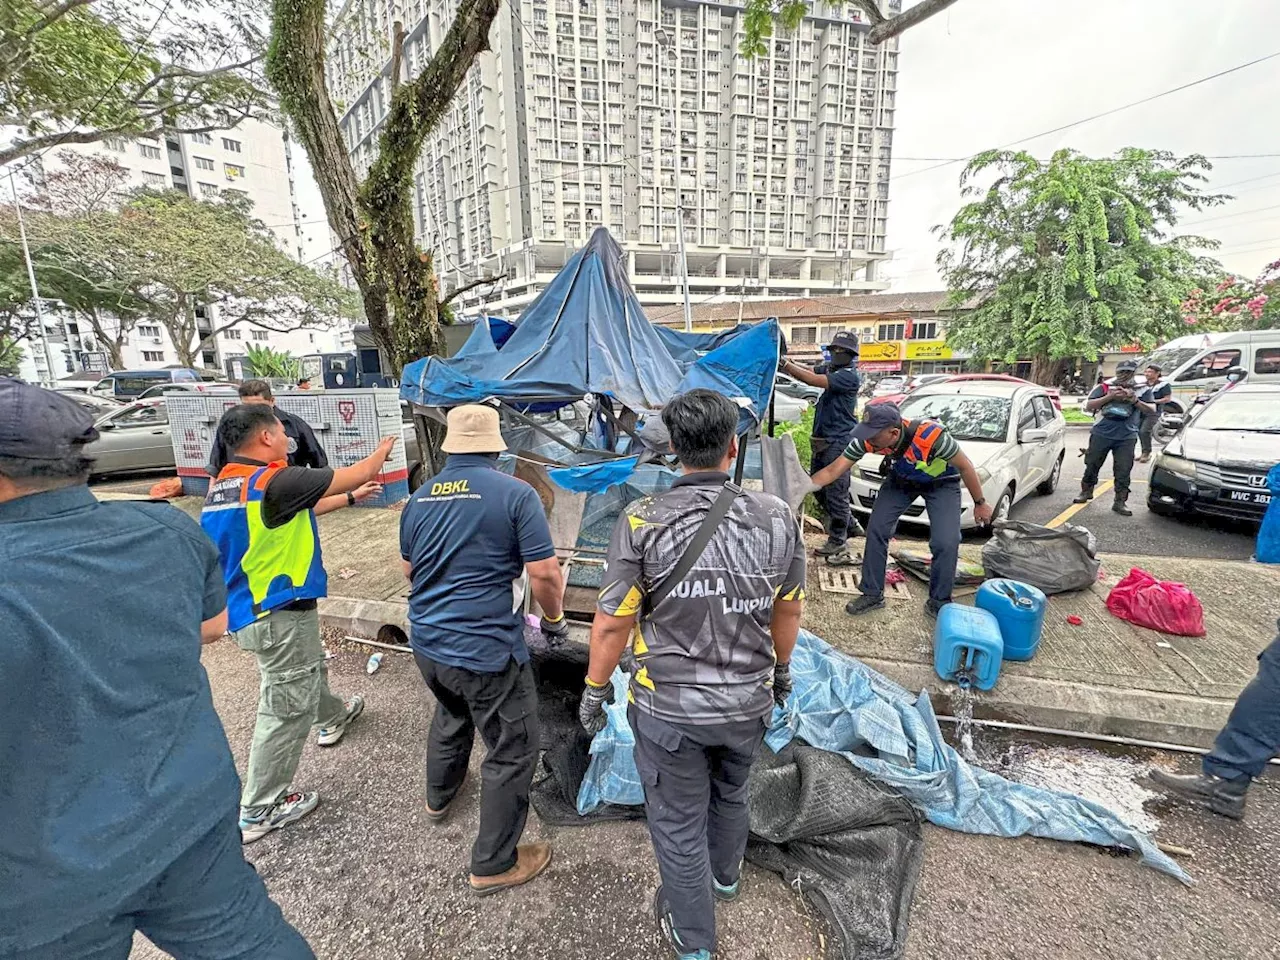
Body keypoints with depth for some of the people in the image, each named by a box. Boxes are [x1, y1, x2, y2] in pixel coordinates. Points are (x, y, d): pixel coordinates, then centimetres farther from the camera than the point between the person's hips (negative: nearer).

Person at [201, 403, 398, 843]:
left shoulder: (225, 483, 6)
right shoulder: (274, 480, -23)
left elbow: (300, 509, 18)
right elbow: (353, 474, -15)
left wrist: (352, 498, 25)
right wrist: (382, 450, 5)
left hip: (251, 609, 10)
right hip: (278, 613, -10)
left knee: (310, 668, 32)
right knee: (286, 709, 4)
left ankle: (332, 717, 56)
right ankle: (259, 811, 18)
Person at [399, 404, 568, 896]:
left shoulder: (420, 497, 3)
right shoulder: (515, 493, -15)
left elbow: (409, 570, 15)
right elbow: (544, 574, -17)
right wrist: (554, 621, 1)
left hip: (426, 641, 7)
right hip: (486, 649, -7)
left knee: (451, 715, 34)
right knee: (512, 750, 12)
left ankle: (438, 797, 57)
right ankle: (494, 864, 26)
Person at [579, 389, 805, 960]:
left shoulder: (642, 522, -22)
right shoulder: (776, 517, -12)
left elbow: (612, 622, -16)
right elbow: (788, 611, 0)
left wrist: (594, 690, 1)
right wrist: (781, 671, 18)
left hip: (669, 709, -3)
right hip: (749, 701, 4)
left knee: (678, 821, 20)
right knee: (730, 794, 31)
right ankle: (726, 876, 60)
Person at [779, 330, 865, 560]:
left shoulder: (849, 376, -12)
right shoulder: (829, 368, 16)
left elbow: (814, 380, -22)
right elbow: (808, 372, 4)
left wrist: (786, 364, -23)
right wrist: (787, 363, -12)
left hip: (839, 441, -9)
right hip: (821, 440, 9)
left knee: (835, 491, -5)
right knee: (819, 490, 14)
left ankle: (838, 542, 5)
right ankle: (850, 526, 31)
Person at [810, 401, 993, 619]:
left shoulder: (931, 435, -40)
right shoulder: (868, 438, -29)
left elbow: (965, 466, -21)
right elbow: (833, 470, -24)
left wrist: (980, 503, -10)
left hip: (941, 482, -3)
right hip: (901, 480, 3)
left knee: (946, 542, -16)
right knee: (876, 528, -8)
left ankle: (939, 602, 7)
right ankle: (872, 594, 7)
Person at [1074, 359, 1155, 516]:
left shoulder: (1143, 390, 8)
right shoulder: (1105, 387, 4)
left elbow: (1152, 410, 2)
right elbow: (1089, 406, -3)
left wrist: (1135, 400, -14)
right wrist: (1110, 396, -14)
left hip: (1127, 437, 0)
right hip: (1101, 434, 0)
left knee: (1123, 471, -1)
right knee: (1092, 465, 9)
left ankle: (1120, 502, 6)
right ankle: (1086, 491, 28)